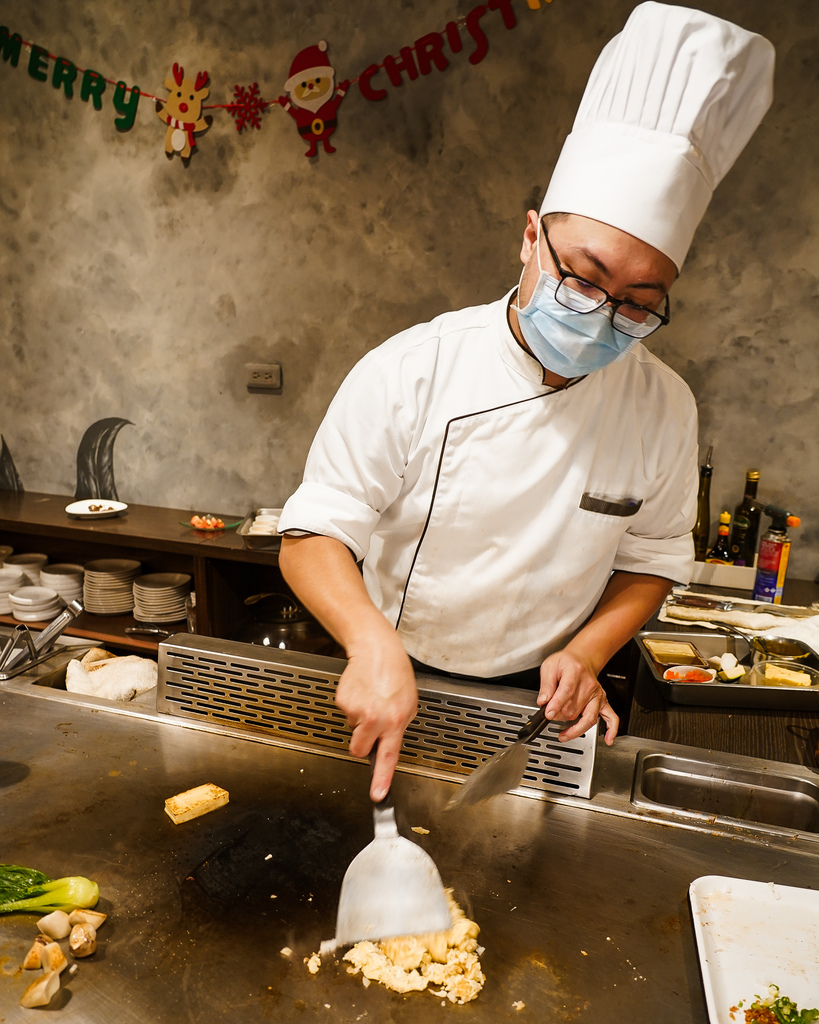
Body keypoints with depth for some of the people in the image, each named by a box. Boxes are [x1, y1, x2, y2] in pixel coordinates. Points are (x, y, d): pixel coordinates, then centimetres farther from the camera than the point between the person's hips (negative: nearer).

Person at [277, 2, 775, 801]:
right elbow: (314, 534, -21)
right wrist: (373, 645, -39)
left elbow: (652, 559, 1)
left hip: (534, 700, 2)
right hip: (390, 681, -1)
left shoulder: (663, 407, -12)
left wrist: (587, 652, -15)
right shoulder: (410, 372, -22)